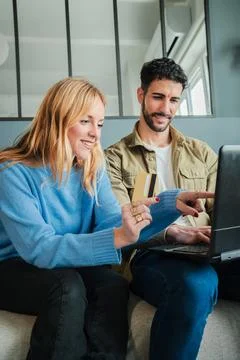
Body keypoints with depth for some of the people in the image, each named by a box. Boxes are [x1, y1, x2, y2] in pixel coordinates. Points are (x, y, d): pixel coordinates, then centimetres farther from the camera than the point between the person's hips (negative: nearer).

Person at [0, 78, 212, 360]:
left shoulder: (92, 168, -2)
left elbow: (111, 223, -10)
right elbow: (39, 248, -30)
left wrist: (171, 202, -23)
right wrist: (117, 238, -40)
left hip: (67, 266, 4)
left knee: (114, 285, -25)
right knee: (68, 287, -33)